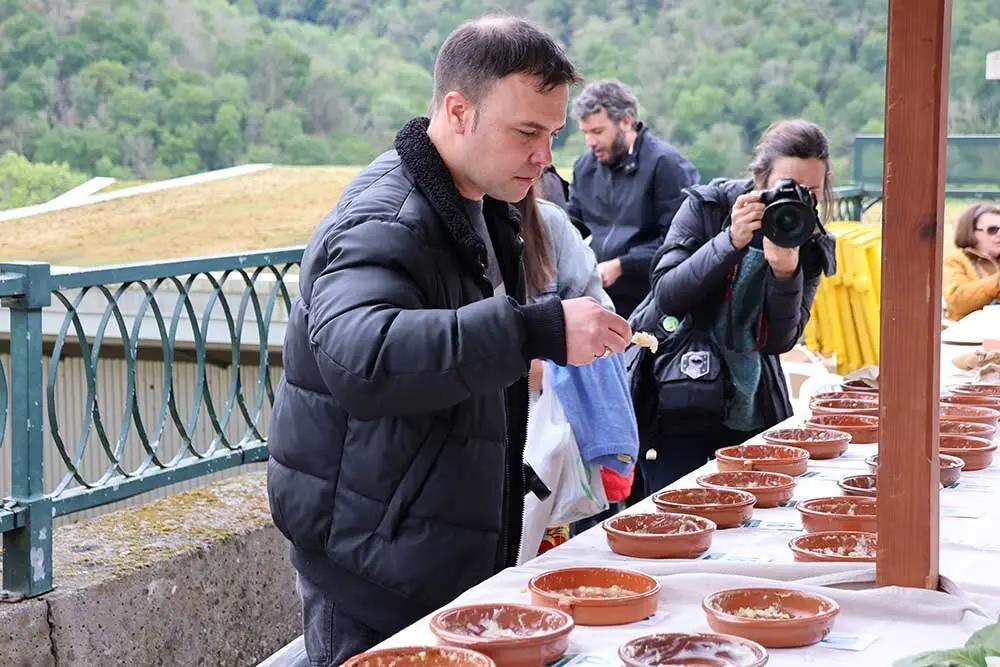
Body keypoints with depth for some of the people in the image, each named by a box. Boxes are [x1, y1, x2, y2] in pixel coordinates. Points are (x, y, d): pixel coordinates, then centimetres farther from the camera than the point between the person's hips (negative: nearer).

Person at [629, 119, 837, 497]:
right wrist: (731, 242, -26)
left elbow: (780, 340, -9)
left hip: (750, 410, 3)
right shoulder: (706, 206, -7)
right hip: (676, 403, -3)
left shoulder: (812, 247, 1)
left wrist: (785, 272, -25)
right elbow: (667, 296, -16)